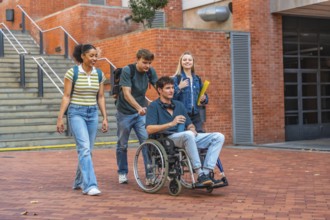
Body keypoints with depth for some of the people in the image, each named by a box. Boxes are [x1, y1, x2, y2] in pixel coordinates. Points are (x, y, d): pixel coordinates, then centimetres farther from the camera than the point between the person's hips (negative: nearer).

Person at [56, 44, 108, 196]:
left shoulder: (99, 74, 6)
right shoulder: (72, 73, -6)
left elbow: (100, 98, 11)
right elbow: (66, 96, -5)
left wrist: (105, 118, 7)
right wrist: (60, 117, -9)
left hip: (93, 113, 5)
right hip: (76, 112, -5)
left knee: (87, 149, 9)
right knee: (84, 148, -16)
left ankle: (79, 182, 25)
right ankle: (89, 185, -17)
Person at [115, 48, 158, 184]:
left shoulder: (150, 71, -4)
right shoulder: (127, 71, -17)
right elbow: (127, 94, -25)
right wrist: (139, 108, -39)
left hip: (141, 112, 3)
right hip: (125, 112, -3)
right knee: (122, 144, 8)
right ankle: (122, 173, 23)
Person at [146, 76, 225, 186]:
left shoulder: (179, 105, 24)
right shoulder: (154, 106, 3)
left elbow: (190, 125, 25)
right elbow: (149, 129, -11)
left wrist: (192, 129, 0)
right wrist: (171, 124, -19)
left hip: (187, 138, 7)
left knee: (218, 137, -11)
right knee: (188, 135, -40)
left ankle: (207, 173, -25)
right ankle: (200, 175, -35)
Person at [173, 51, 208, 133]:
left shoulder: (197, 79, 14)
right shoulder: (176, 79, 0)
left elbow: (205, 97, 20)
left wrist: (204, 98, -1)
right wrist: (179, 88, -19)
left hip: (196, 116, 4)